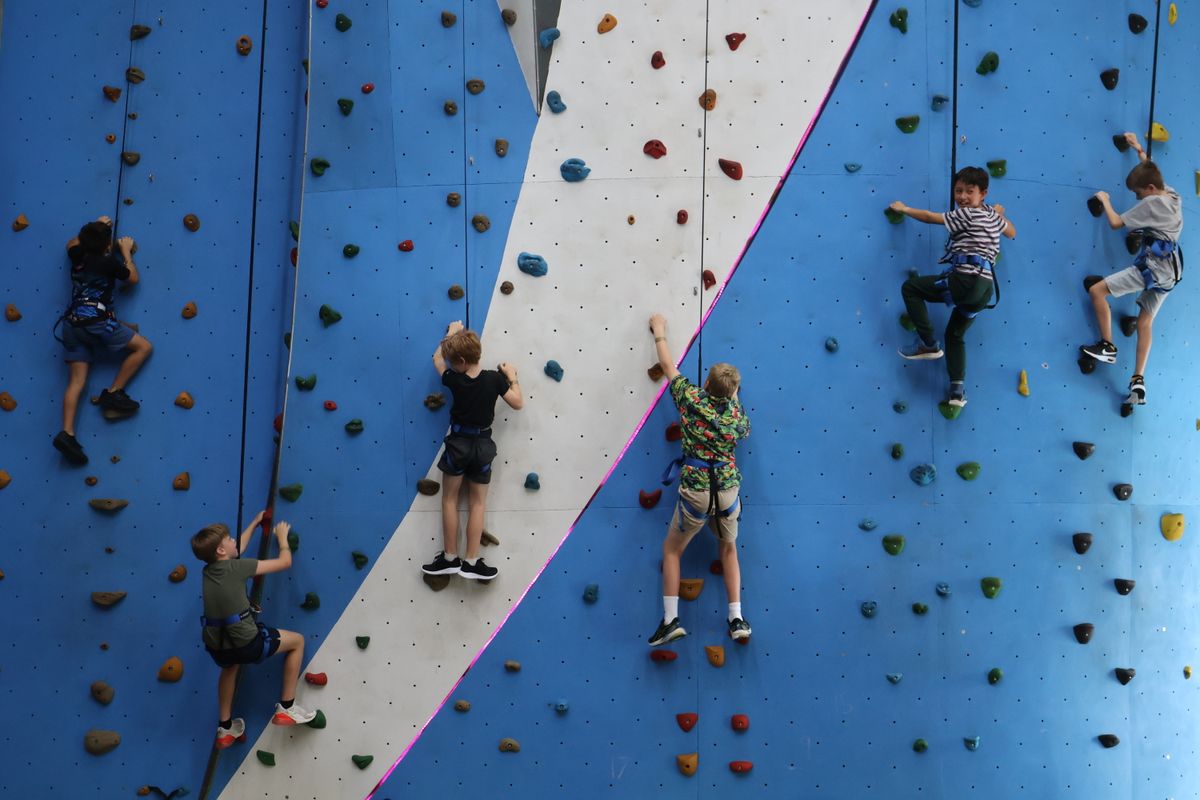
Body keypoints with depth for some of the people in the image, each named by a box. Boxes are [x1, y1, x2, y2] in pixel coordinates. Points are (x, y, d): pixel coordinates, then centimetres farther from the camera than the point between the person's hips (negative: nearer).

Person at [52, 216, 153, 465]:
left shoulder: (77, 257, 13)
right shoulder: (110, 261, -4)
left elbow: (72, 243, 38)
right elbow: (133, 278, 11)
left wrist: (95, 228, 41)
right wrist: (126, 251, 20)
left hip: (73, 324, 7)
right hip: (97, 322, -6)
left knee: (76, 382, 3)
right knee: (143, 347, 6)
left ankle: (67, 433, -10)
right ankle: (113, 393, 0)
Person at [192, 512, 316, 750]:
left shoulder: (208, 569, 8)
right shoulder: (237, 567, -11)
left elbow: (238, 549, 29)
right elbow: (284, 562, -3)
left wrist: (254, 524, 39)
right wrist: (282, 537, 15)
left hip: (216, 648, 7)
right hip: (246, 643, -7)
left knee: (230, 664, 42)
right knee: (297, 641, 15)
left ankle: (225, 729, 45)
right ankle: (286, 708, 17)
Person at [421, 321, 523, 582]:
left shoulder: (454, 380, -12)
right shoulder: (495, 378, -13)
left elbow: (437, 359, 9)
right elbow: (518, 403, -4)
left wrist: (451, 332, 21)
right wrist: (512, 377, 8)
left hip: (458, 443, -1)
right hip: (483, 445, 1)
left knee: (450, 500, 11)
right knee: (477, 504, 7)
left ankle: (450, 558, 11)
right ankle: (471, 562, 5)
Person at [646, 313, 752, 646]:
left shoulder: (691, 399, -7)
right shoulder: (735, 414, -1)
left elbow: (668, 366, 7)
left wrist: (659, 332, 21)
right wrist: (733, 398, 26)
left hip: (695, 493, -2)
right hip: (728, 492, 2)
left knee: (672, 549, 15)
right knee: (728, 549, 23)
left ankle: (670, 619, 8)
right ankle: (737, 619, 18)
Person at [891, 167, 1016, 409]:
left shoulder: (965, 214, -4)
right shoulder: (992, 215, 19)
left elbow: (930, 217, 3)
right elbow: (1011, 232, 38)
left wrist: (903, 209, 17)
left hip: (965, 280, -9)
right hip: (984, 288, 9)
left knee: (910, 288, 5)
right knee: (955, 334, 23)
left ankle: (928, 343, 5)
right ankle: (958, 390, 11)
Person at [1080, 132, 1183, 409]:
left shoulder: (1151, 203, -14)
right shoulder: (1172, 195, 11)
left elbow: (1115, 223, -11)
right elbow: (1151, 171, 32)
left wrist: (1105, 200, 5)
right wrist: (1139, 149, 38)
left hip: (1151, 267, -10)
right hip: (1169, 271, 10)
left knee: (1096, 290, -8)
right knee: (1145, 320, 12)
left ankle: (1108, 346, -3)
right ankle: (1138, 382, 9)